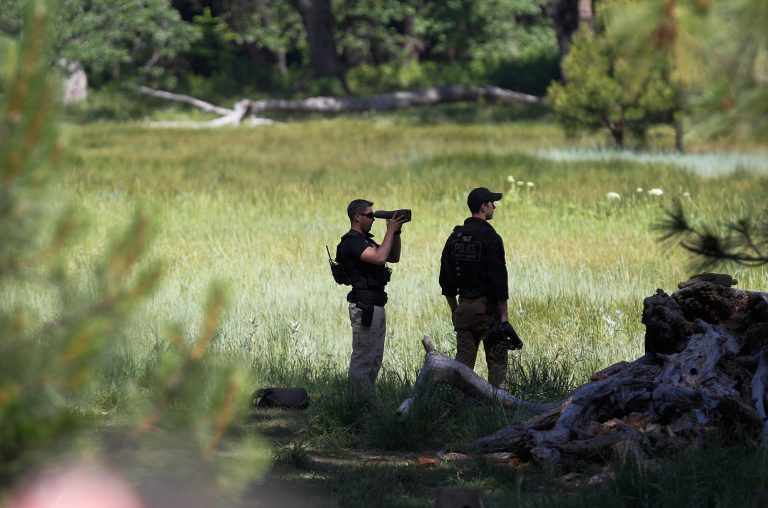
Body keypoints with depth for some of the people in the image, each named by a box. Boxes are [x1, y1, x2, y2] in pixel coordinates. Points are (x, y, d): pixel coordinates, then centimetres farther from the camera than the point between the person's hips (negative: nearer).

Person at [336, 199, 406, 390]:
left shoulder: (365, 239, 18)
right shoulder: (352, 242, -13)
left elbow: (393, 258, 21)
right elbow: (380, 258, -27)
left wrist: (396, 233, 8)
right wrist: (390, 231, -17)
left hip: (376, 306, 10)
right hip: (365, 307, -10)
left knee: (375, 360, 12)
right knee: (363, 359, -8)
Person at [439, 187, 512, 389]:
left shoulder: (455, 237, 8)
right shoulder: (490, 238, -13)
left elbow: (446, 279, 11)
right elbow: (499, 280, -16)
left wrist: (454, 309, 19)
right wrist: (504, 315, -11)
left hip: (464, 307, 6)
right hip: (488, 308, -6)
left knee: (463, 361, 7)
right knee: (497, 360, 1)